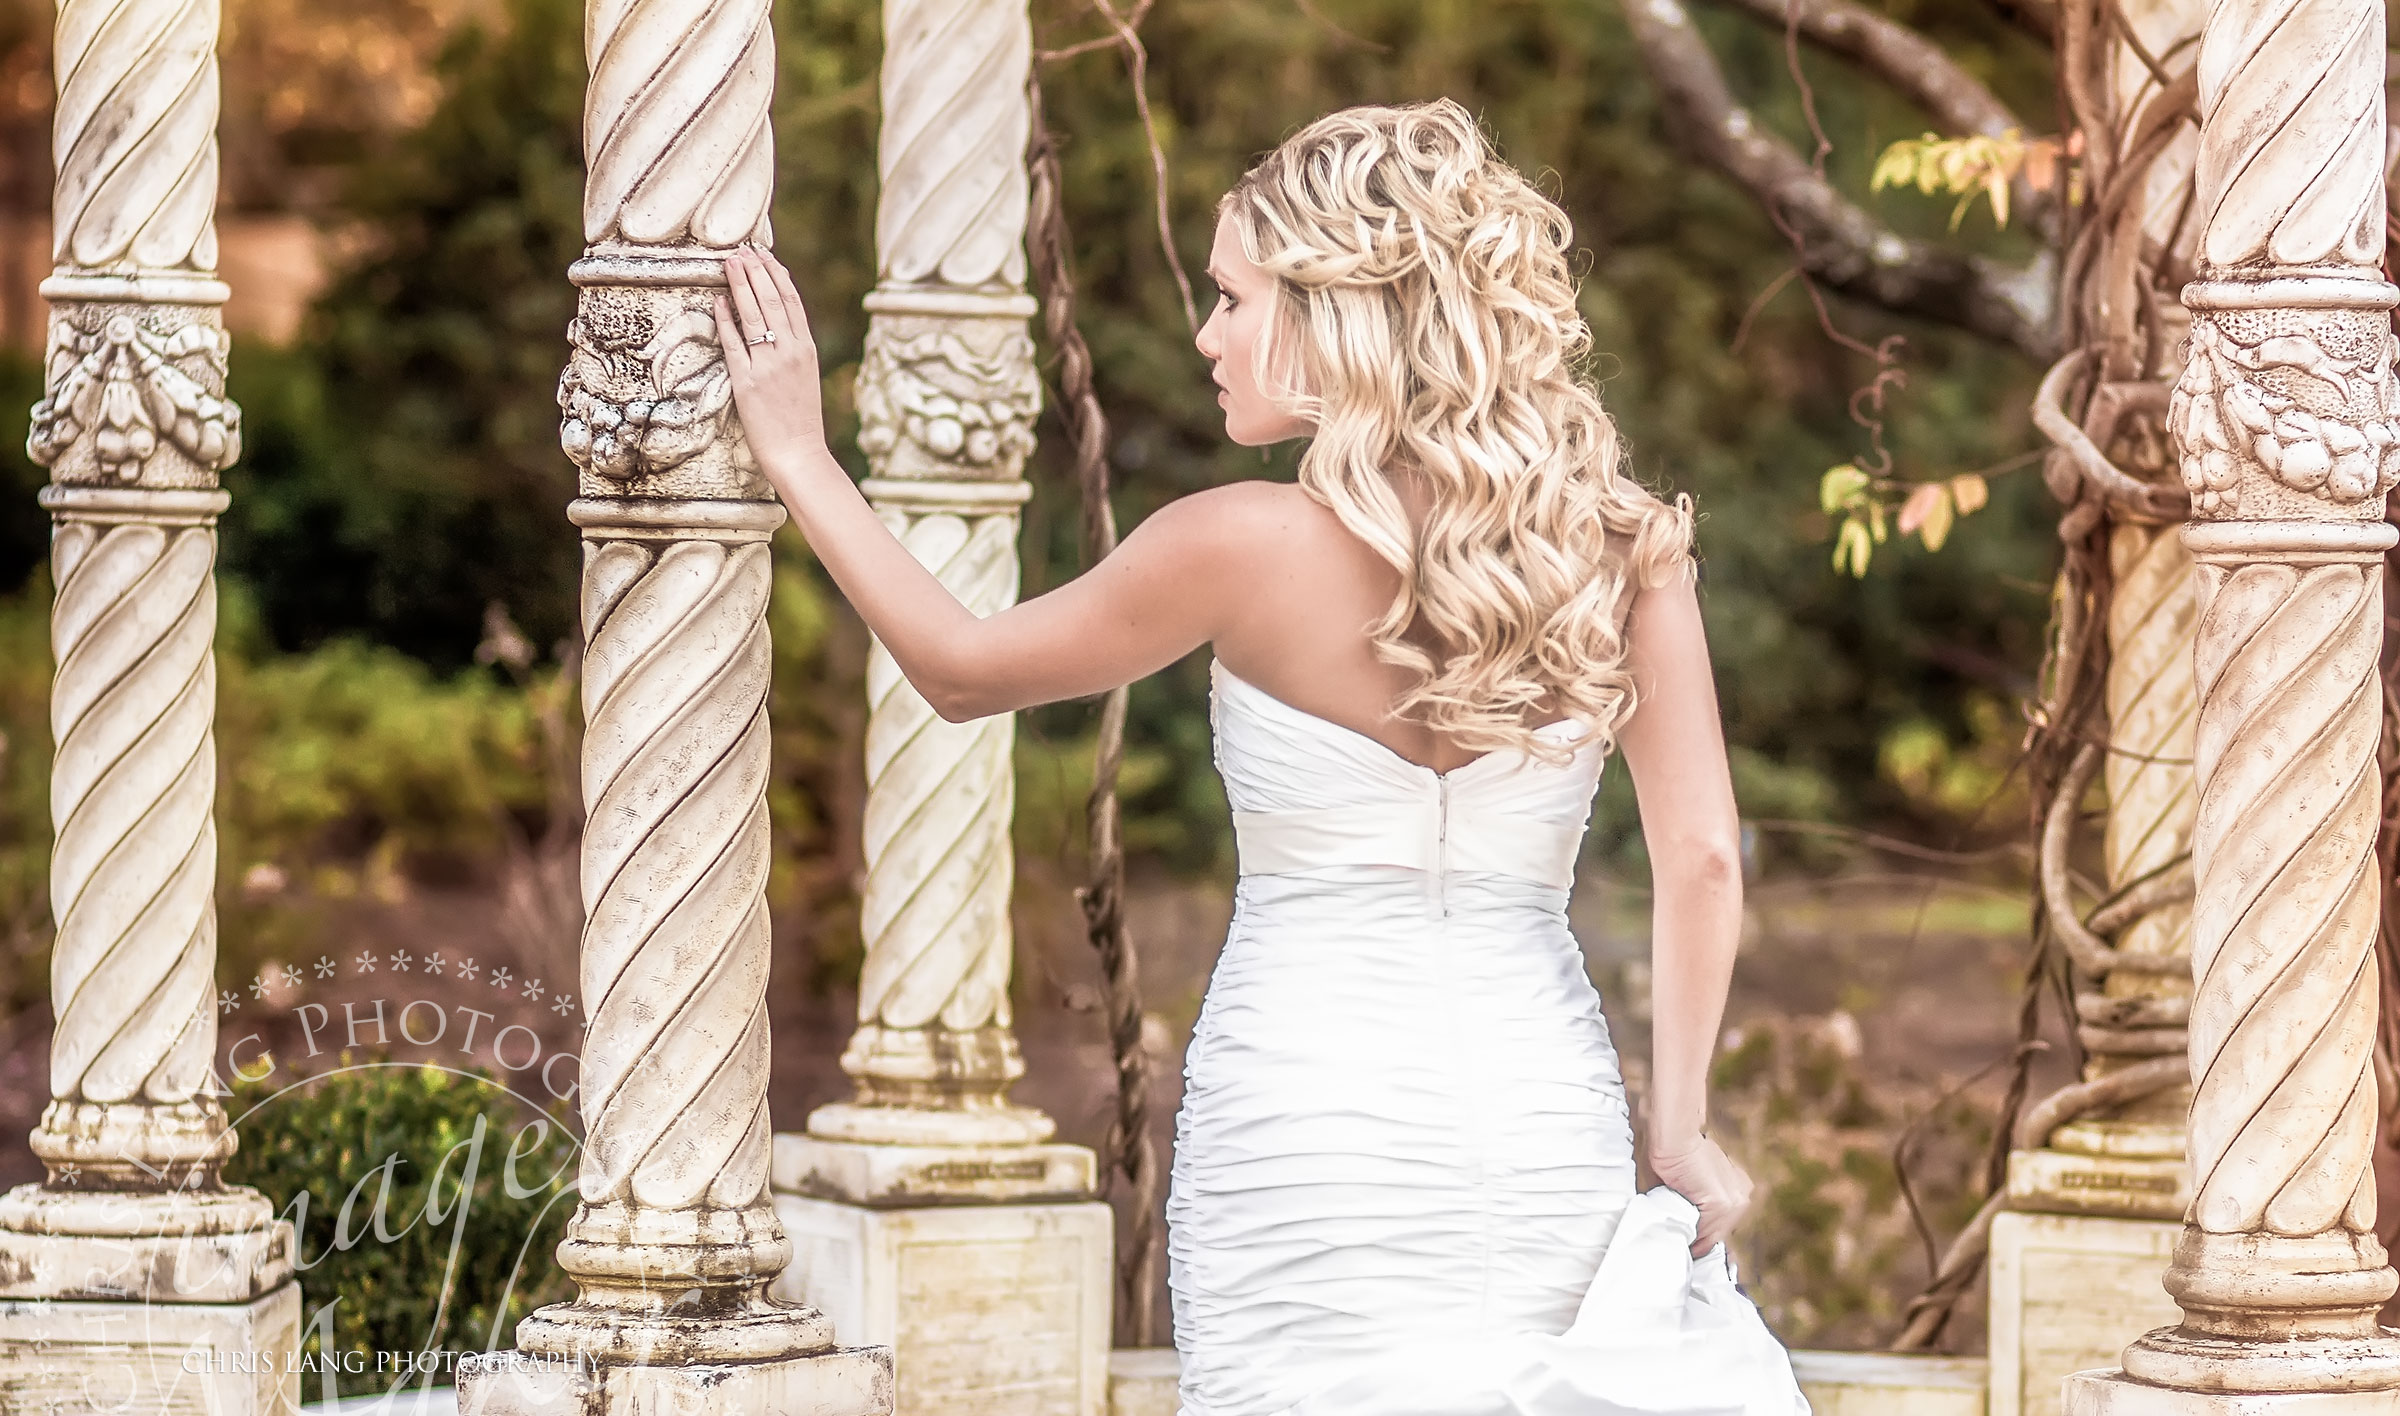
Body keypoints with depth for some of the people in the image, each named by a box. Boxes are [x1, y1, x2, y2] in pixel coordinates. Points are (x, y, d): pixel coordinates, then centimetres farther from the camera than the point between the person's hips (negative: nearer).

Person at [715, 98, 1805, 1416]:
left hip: (1304, 1120, -3)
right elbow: (1701, 859, -4)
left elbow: (961, 669, 6)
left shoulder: (1244, 549, -9)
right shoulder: (1620, 546, -2)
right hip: (1540, 1102, 3)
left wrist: (797, 453, 15)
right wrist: (1680, 1129, 3)